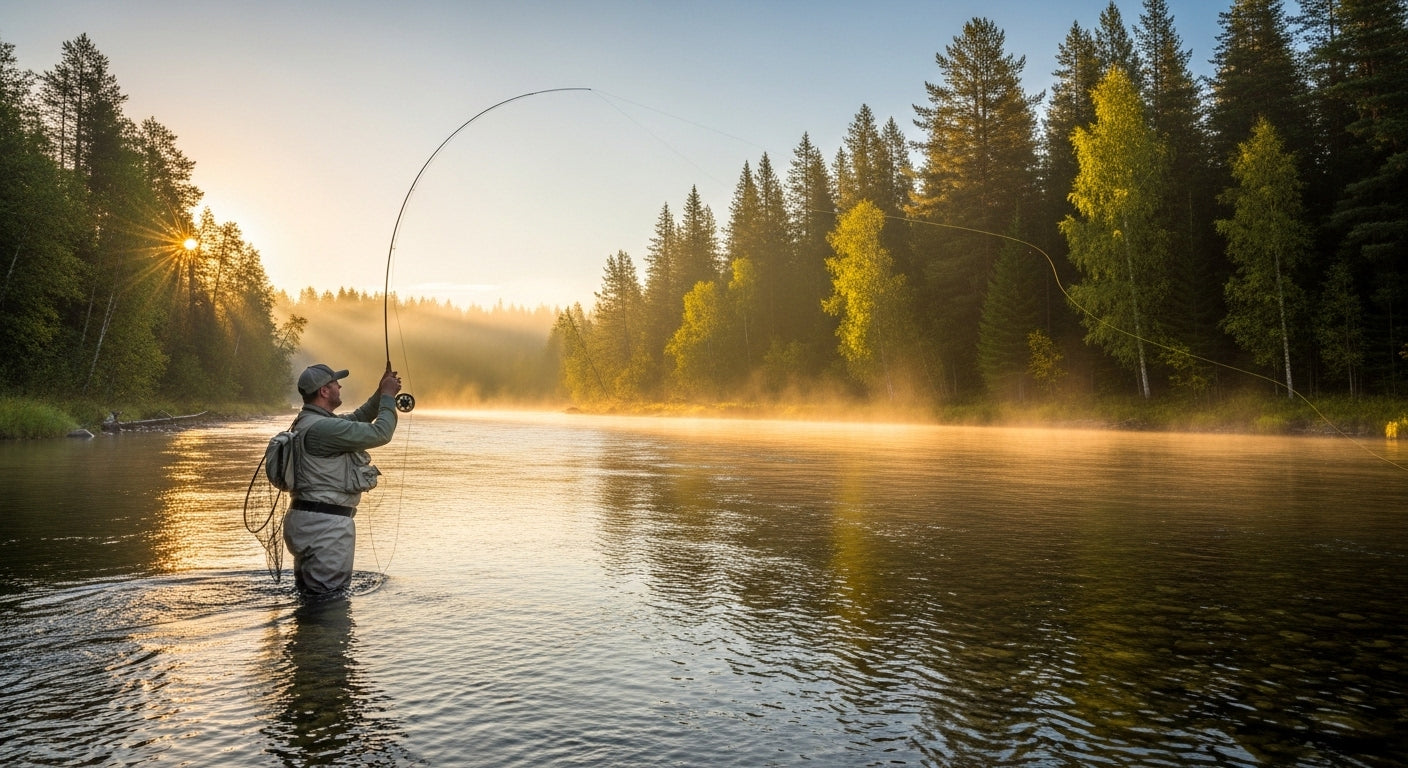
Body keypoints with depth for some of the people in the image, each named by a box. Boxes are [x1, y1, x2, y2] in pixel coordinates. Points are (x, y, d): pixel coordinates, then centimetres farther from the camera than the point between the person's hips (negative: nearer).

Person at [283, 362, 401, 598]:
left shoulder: (308, 422, 13)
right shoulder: (322, 427, -21)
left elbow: (356, 419, 26)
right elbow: (379, 434, -20)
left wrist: (380, 394, 14)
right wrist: (388, 396, -6)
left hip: (307, 518, 11)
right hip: (325, 524, -11)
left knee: (309, 593, 19)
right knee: (330, 596, -4)